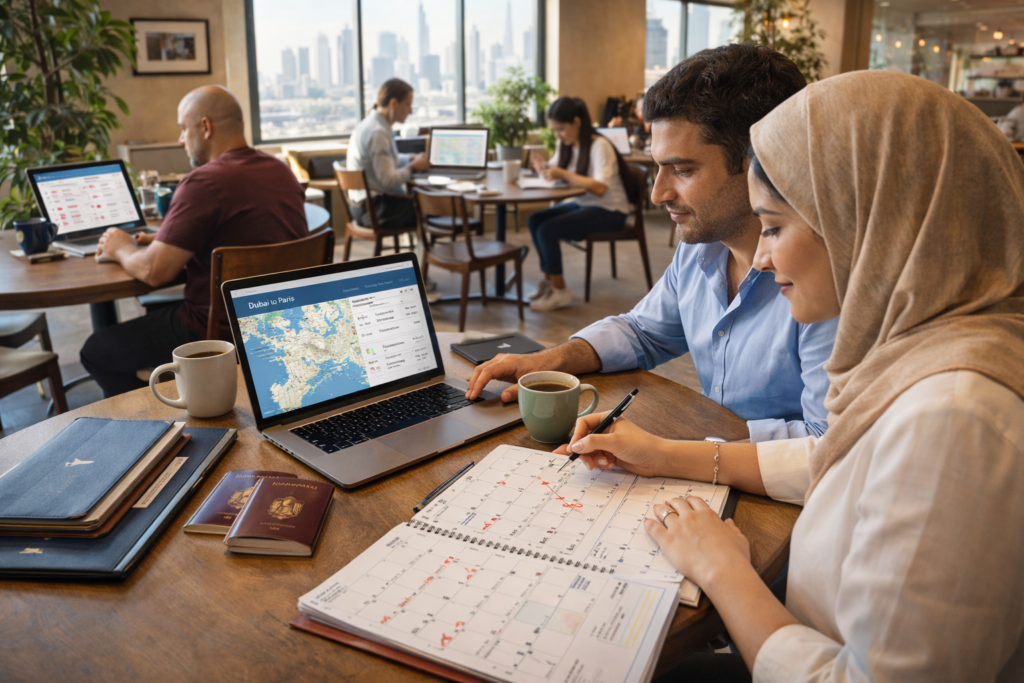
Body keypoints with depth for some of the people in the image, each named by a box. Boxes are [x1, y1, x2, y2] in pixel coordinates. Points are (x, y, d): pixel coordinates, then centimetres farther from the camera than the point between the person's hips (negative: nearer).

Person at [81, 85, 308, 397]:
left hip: (218, 334, -9)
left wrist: (122, 248, 3)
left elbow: (153, 272, -19)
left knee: (96, 352, 11)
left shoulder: (204, 183, -21)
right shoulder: (282, 172, 5)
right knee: (156, 311, 34)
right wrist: (165, 240, 14)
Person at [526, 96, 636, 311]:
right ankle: (549, 280, -2)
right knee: (534, 221, -12)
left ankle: (560, 291, -11)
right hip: (581, 203, 8)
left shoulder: (599, 146, -18)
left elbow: (600, 188, -29)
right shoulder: (565, 145, 6)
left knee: (547, 230, -23)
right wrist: (545, 170, -16)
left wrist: (563, 174, -33)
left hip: (609, 211, -8)